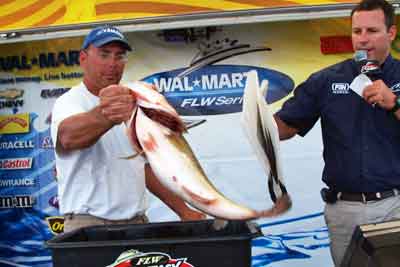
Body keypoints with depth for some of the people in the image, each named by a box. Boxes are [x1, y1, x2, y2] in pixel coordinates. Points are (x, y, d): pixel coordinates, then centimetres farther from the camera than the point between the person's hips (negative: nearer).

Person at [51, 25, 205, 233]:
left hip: (137, 222, 6)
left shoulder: (129, 107, 17)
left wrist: (183, 210, 13)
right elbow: (69, 135, -30)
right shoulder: (69, 102, -6)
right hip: (89, 224, -5)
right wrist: (105, 116, -50)